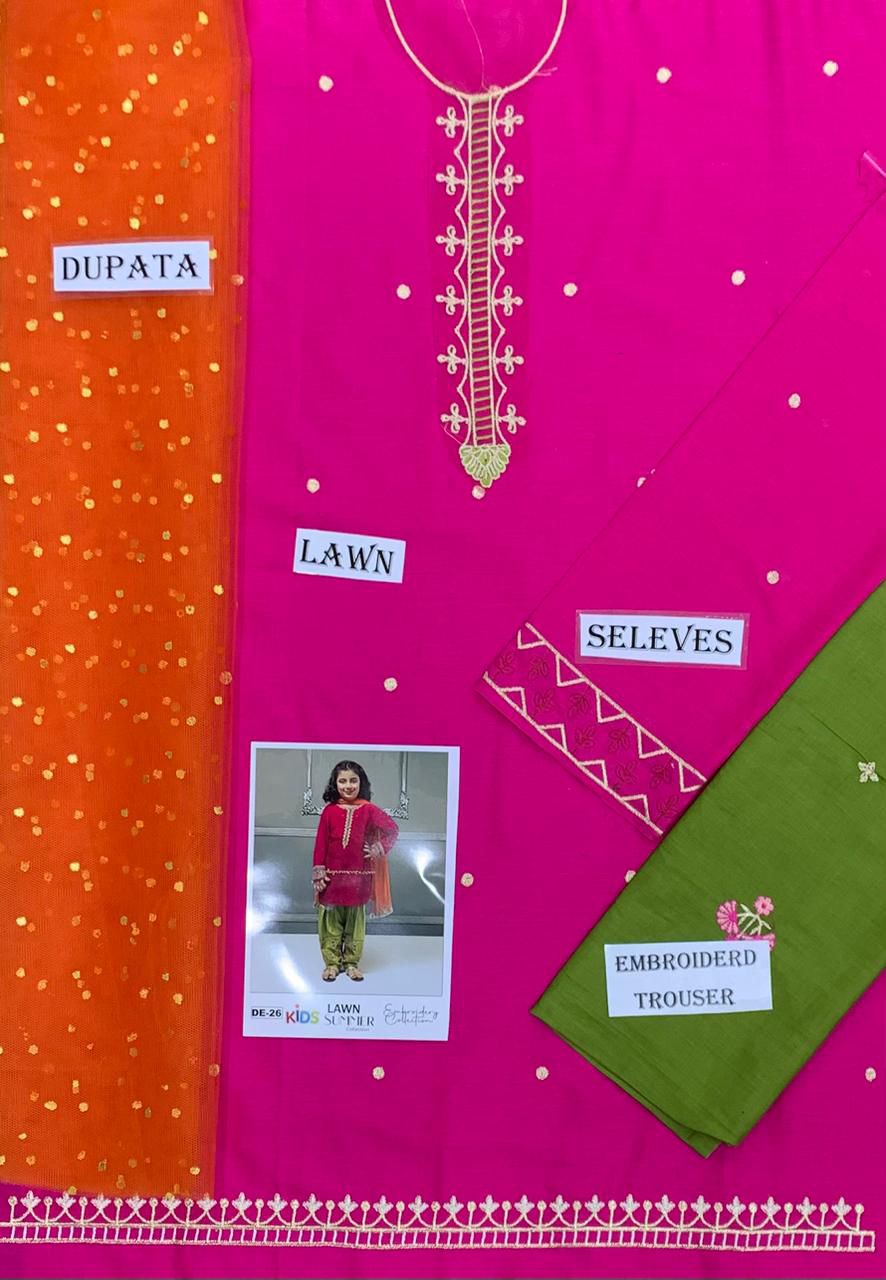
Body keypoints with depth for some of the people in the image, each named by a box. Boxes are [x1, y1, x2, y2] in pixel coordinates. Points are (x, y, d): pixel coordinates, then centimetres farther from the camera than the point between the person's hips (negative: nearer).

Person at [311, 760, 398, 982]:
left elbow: (393, 829, 6)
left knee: (355, 921, 9)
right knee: (331, 921, 6)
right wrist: (318, 872, -4)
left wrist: (380, 848, -5)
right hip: (333, 875, 0)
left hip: (359, 876, 0)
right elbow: (320, 843, 0)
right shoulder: (330, 810, -1)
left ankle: (352, 962, 20)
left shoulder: (368, 810, 0)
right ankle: (332, 962, 16)